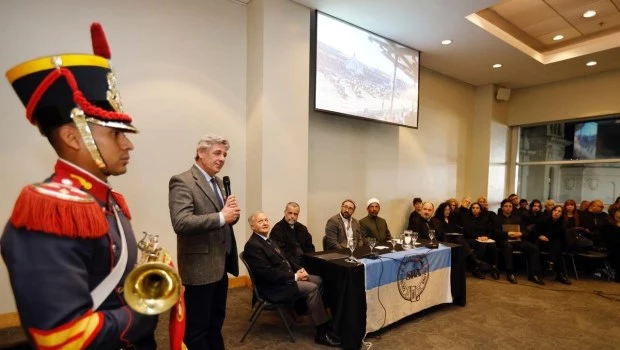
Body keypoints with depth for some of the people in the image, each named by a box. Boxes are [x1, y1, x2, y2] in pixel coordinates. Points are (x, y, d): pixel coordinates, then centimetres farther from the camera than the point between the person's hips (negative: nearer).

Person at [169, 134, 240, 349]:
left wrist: (232, 212, -9)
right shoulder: (182, 182, -15)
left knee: (216, 321, 24)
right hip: (200, 267, -8)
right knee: (198, 327, 9)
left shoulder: (218, 182, 12)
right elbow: (181, 223, -27)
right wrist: (221, 217, -27)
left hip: (220, 264, 9)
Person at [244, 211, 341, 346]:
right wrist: (294, 277, -19)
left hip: (286, 277, 10)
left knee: (318, 280, 4)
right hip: (273, 286, -10)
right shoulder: (252, 245, -19)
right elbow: (268, 273, -25)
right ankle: (322, 332, -11)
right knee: (312, 288, -20)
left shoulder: (268, 240, 12)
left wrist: (298, 269, 0)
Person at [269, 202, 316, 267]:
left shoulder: (302, 228, 15)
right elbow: (282, 252, -13)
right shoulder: (277, 229, -5)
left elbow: (310, 247, 16)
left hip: (305, 260, 7)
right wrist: (298, 263, -19)